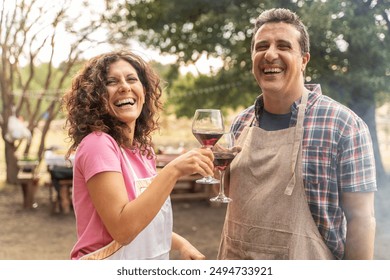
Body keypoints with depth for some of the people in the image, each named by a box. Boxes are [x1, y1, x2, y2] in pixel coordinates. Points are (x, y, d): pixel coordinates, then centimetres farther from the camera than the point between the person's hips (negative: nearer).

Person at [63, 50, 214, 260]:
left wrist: (179, 243, -1)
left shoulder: (143, 148, 2)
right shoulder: (98, 144, -20)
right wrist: (173, 170, -29)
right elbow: (122, 228, -27)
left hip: (145, 264, 7)